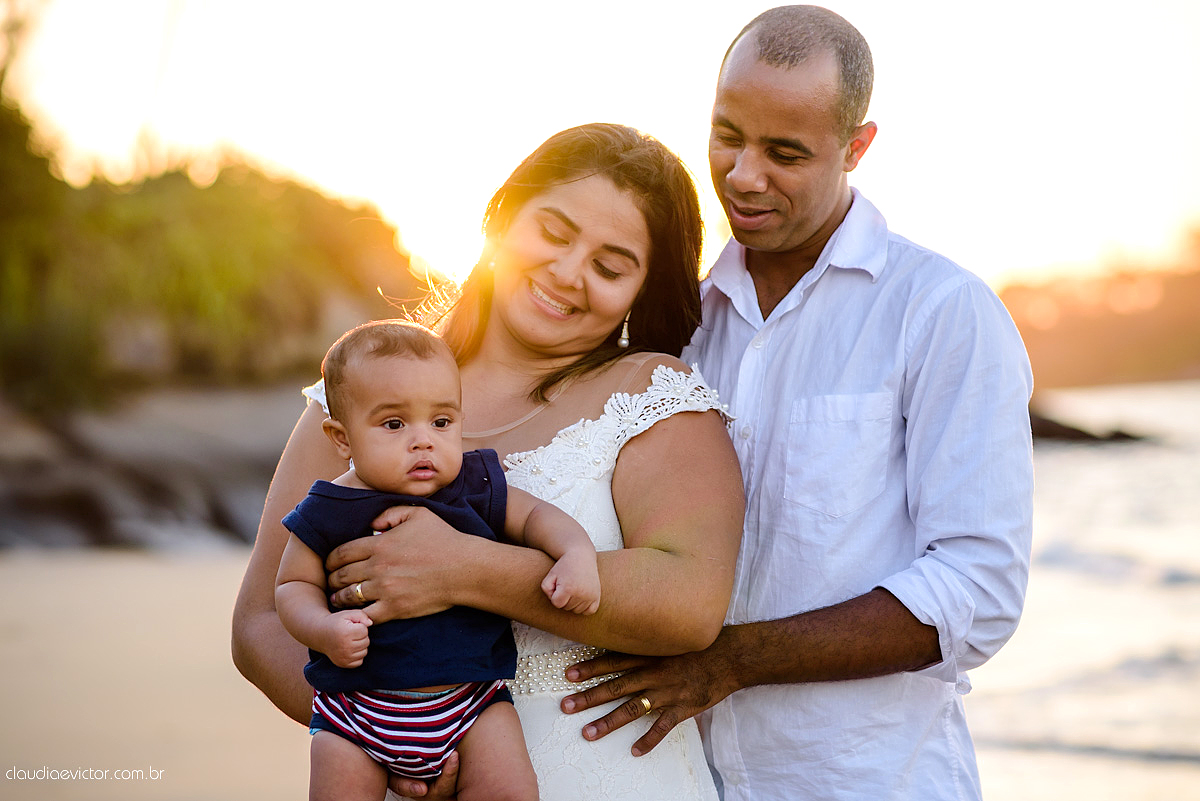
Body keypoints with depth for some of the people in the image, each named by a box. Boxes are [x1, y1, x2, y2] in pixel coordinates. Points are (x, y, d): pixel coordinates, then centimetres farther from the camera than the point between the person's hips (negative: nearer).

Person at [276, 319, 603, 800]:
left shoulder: (476, 488, -1)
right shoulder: (327, 514, -5)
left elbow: (535, 516, 9)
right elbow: (294, 585, 2)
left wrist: (577, 553, -11)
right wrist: (323, 629, -18)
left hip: (471, 695, 1)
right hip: (358, 704, 0)